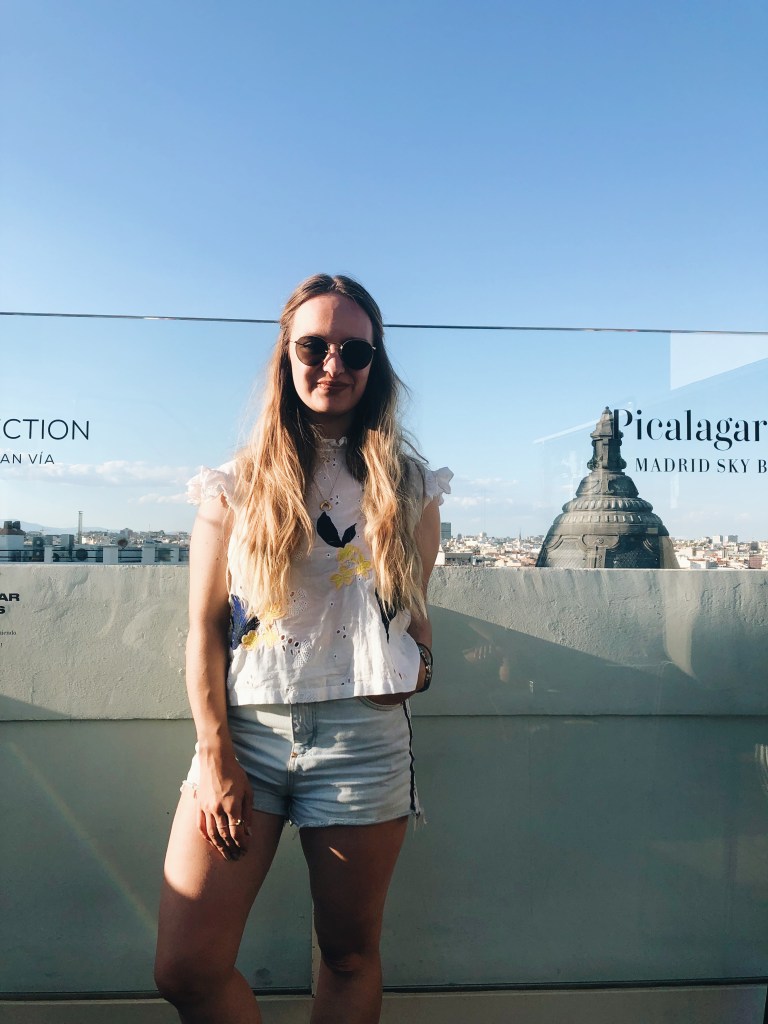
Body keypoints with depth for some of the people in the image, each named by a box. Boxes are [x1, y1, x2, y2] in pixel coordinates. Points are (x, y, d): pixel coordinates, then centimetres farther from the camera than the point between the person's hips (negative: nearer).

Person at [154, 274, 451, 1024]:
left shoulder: (410, 485, 7)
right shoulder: (237, 484, 3)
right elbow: (205, 627, 0)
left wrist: (419, 665, 1)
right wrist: (215, 755, -5)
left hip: (364, 735, 1)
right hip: (247, 731, 0)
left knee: (349, 956, 13)